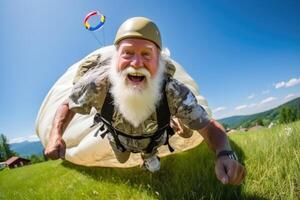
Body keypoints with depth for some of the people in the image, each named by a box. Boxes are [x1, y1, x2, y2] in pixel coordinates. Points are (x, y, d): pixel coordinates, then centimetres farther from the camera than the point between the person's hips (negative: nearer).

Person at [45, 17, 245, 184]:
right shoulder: (98, 82, -38)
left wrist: (225, 154, -53)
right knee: (121, 161, 34)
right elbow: (68, 106, -20)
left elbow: (209, 126, -32)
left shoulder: (174, 92, -41)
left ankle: (149, 155, 68)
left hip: (154, 139, -1)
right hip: (118, 137, 2)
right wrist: (56, 136, -38)